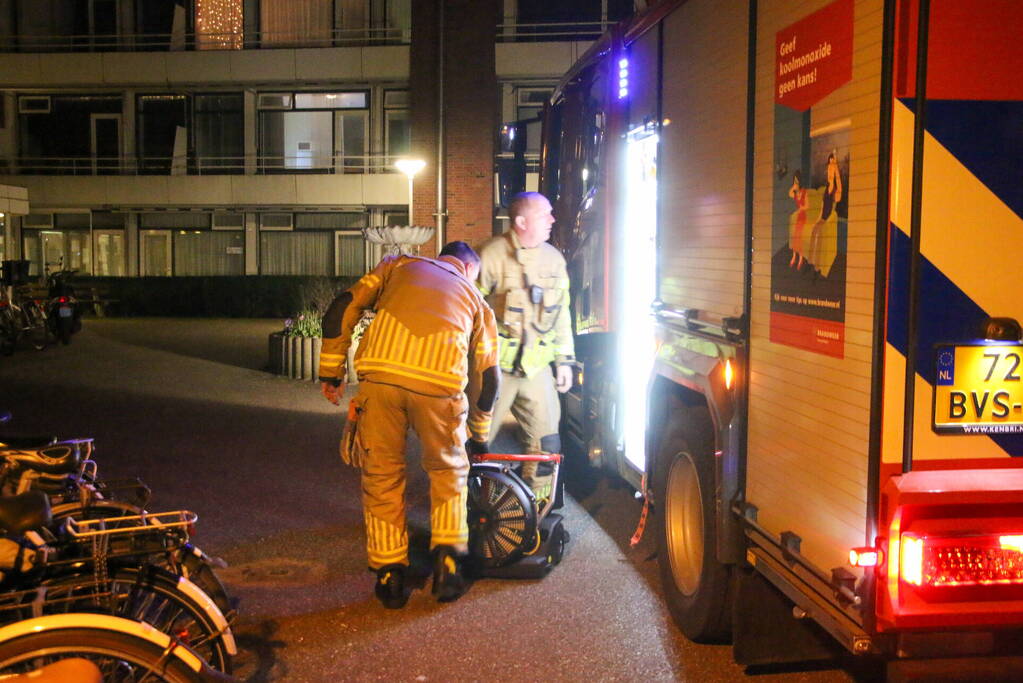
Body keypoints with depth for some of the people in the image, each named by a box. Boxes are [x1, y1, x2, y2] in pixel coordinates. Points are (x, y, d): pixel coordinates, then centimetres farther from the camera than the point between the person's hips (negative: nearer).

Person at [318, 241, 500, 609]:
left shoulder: (400, 265, 30)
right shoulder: (475, 298, 30)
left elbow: (343, 308, 17)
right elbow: (487, 375, 31)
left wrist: (331, 372, 22)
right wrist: (479, 437, 44)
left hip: (379, 371, 0)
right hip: (440, 381, 0)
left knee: (381, 475, 16)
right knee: (448, 471, 24)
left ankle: (390, 577, 21)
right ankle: (447, 561, 15)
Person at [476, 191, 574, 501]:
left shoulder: (554, 258, 8)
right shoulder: (493, 254, -10)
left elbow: (562, 313, 16)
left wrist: (564, 359, 13)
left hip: (537, 368, 5)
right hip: (495, 367, -5)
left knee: (546, 442, 5)